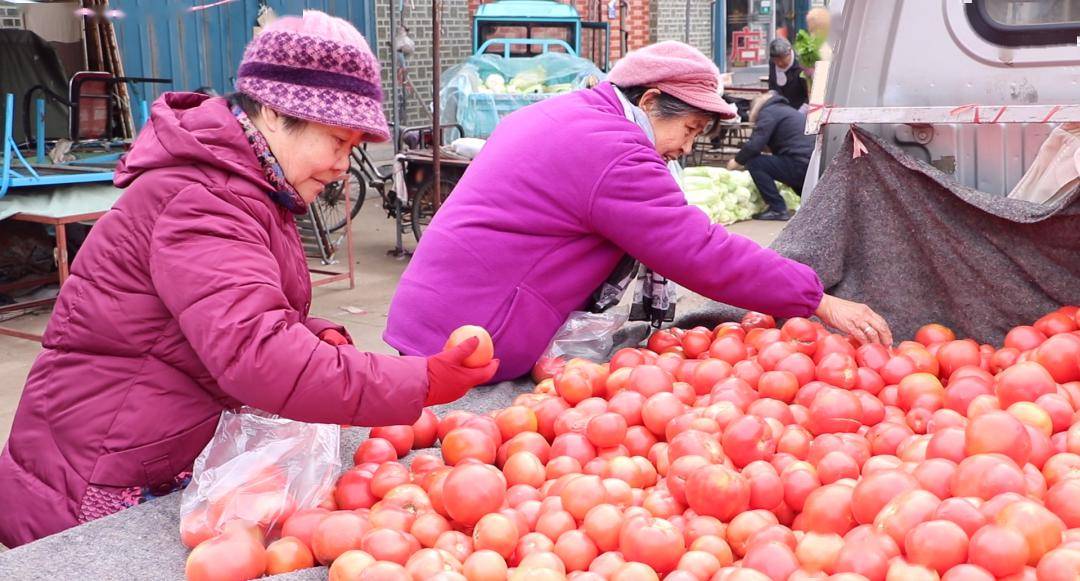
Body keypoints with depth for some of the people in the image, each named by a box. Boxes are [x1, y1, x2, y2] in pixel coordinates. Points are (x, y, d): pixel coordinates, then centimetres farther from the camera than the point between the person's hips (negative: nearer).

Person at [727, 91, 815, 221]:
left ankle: (778, 210, -7)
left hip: (800, 165, -9)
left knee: (754, 163, -5)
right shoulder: (784, 109, 27)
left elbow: (754, 145, -12)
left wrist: (737, 161, 5)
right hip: (813, 163, 10)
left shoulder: (768, 112, -1)